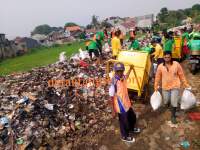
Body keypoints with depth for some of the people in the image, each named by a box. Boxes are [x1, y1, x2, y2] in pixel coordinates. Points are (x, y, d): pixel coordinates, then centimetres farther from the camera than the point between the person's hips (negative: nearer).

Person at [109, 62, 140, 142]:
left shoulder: (123, 78, -7)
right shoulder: (114, 82, -29)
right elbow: (111, 97, -22)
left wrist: (130, 69, 27)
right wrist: (113, 109, -17)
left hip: (127, 103, 8)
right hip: (121, 107, -8)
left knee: (133, 116, 29)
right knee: (124, 122, 14)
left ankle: (131, 129, 58)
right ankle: (125, 136, 41)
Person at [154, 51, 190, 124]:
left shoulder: (176, 64, -12)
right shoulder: (160, 66, -9)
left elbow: (181, 75, -3)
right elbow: (157, 77, 0)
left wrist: (186, 84, 1)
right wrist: (156, 86, 4)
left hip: (175, 86, -1)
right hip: (165, 87, 2)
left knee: (174, 102, -3)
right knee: (166, 102, 12)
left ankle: (173, 116, 20)